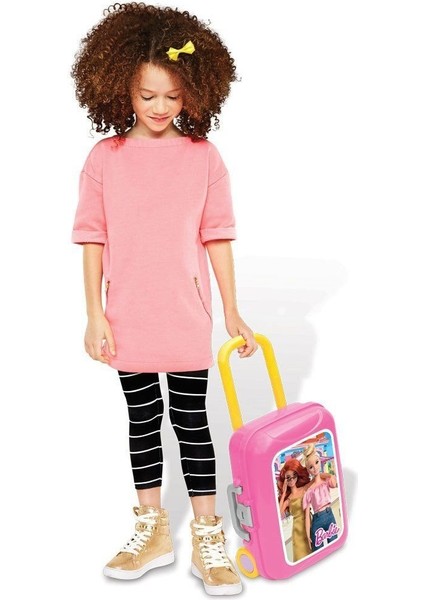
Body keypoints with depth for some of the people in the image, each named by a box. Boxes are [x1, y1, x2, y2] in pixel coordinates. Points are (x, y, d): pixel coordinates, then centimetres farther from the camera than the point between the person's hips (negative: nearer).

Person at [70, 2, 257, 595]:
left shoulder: (204, 156, -2)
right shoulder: (105, 157, -1)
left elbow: (217, 236, 1)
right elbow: (93, 239, 1)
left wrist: (232, 311, 1)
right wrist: (95, 314, -3)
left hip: (187, 317, -1)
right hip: (128, 319, 2)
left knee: (192, 421, 6)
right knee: (143, 419, 14)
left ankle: (207, 538, 20)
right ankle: (152, 531, 30)